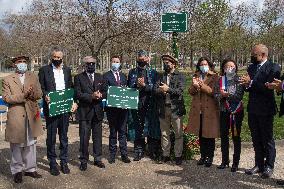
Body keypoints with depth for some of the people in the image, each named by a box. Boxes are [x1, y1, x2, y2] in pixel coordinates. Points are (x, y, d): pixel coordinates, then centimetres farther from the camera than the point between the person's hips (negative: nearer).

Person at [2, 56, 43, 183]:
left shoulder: (33, 77, 12)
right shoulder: (8, 80, 3)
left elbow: (39, 94, 6)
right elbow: (6, 98, -6)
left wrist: (32, 93, -17)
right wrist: (23, 96, -18)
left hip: (32, 115, 3)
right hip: (16, 116, -3)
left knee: (31, 144, 11)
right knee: (17, 145, 3)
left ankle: (30, 169, 24)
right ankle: (17, 171, 17)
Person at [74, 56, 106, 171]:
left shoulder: (100, 77, 14)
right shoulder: (79, 78, 1)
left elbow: (105, 92, 10)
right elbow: (78, 94, -9)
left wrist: (100, 95, -13)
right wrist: (91, 96, -19)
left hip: (98, 111, 4)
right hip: (85, 112, -4)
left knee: (98, 136, 11)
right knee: (84, 138, 1)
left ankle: (98, 159, 23)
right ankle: (83, 161, 14)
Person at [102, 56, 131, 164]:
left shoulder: (123, 76, 16)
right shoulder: (106, 76, 3)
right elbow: (105, 90, -6)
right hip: (112, 106, -3)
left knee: (123, 131, 5)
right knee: (113, 131, 6)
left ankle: (124, 154, 12)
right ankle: (112, 154, 16)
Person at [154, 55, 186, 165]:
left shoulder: (180, 76, 1)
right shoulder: (161, 76, 14)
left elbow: (180, 91, -11)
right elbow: (155, 89, 3)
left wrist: (168, 89, -17)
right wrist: (161, 91, -17)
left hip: (175, 108, -4)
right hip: (163, 108, 4)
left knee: (178, 134, 1)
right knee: (164, 134, 10)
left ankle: (178, 156, 10)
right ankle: (165, 155, 20)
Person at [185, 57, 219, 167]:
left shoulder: (214, 77, 0)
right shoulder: (196, 76, 14)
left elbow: (213, 92, -12)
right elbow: (191, 92, 9)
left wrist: (202, 85, -23)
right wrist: (194, 85, -12)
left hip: (210, 110, -4)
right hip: (198, 110, 4)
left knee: (209, 134, 0)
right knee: (200, 134, 10)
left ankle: (210, 157, 12)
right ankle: (203, 156, 21)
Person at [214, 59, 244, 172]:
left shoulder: (239, 80, -4)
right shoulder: (220, 80, 7)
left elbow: (239, 96, -13)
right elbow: (216, 95, 2)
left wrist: (227, 94, -19)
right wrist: (221, 95, -18)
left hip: (236, 111, -4)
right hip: (224, 111, 4)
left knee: (236, 137, 2)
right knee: (223, 136, 9)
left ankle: (235, 162, 11)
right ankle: (225, 161, 21)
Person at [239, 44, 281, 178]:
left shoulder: (273, 68, -10)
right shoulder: (251, 67, 11)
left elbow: (269, 88, -22)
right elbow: (248, 87, 8)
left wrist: (251, 83, -24)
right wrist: (246, 84, -14)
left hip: (265, 110, -6)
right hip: (253, 109, 6)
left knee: (267, 139, 6)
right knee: (256, 139, 14)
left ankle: (269, 167, 19)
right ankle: (259, 165, 26)